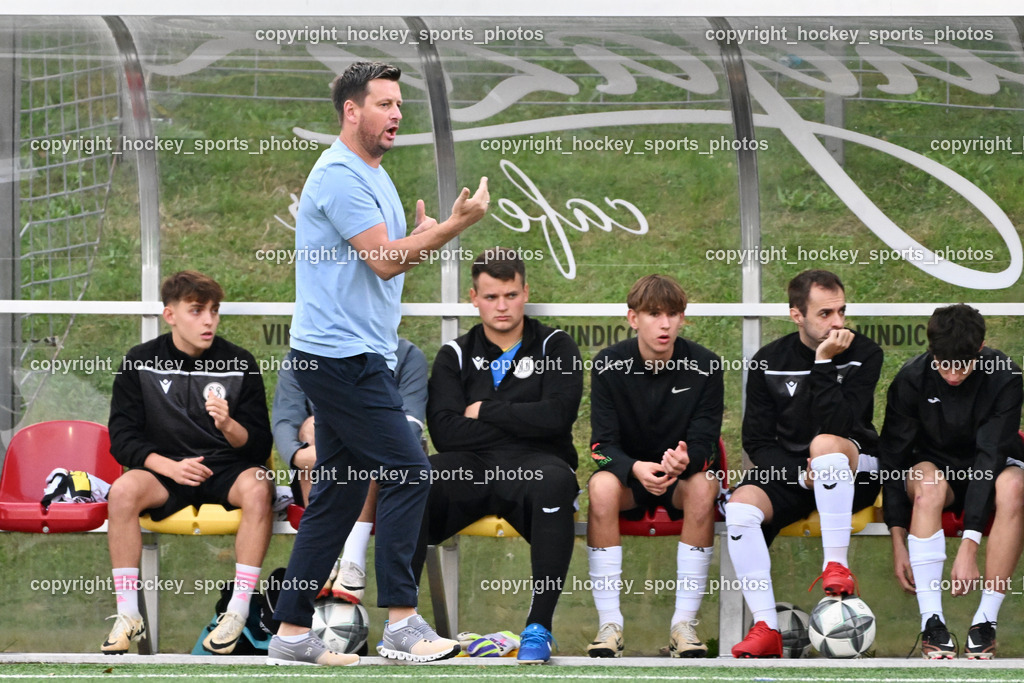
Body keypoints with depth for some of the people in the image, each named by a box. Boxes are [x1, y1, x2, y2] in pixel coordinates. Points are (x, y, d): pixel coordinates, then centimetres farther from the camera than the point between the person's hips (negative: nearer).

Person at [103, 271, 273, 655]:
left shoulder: (239, 364, 0)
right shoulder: (139, 364, 0)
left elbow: (259, 446, 0)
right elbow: (122, 438, -1)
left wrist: (228, 425, -22)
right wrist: (170, 467, -17)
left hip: (225, 468, 0)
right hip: (165, 468, 0)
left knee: (258, 488, -34)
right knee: (123, 490, -32)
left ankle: (238, 611, -30)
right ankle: (128, 616, -24)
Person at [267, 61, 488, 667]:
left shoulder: (375, 176, 19)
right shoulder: (340, 176, -14)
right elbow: (384, 258, -19)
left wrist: (424, 240, 9)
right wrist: (455, 225, -18)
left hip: (362, 355, 11)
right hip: (341, 357, -11)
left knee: (339, 493, 9)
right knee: (408, 471, -13)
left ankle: (293, 630, 10)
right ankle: (402, 621, -12)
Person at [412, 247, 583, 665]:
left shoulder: (555, 348, 12)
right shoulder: (455, 356, 16)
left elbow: (556, 416, -6)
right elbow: (444, 431, -1)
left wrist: (485, 412, -1)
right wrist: (521, 421, -3)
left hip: (535, 465, -2)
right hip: (470, 469, 2)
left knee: (556, 481, -39)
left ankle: (539, 626, -35)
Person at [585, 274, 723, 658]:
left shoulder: (704, 366, -9)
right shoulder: (609, 366, -8)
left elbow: (704, 443, -10)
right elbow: (604, 444, -11)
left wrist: (684, 461, -36)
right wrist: (636, 469, -33)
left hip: (684, 473, 0)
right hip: (628, 471, 0)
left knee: (703, 487, -36)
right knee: (601, 487, -35)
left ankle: (684, 623, -31)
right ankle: (609, 623, -30)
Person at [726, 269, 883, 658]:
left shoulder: (864, 354, -6)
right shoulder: (768, 363, 1)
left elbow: (837, 425, -19)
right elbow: (757, 440, 2)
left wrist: (823, 363, -23)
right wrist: (799, 475, -15)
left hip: (853, 471, -3)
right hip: (786, 468, 3)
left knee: (824, 444, -38)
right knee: (740, 508, -29)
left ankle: (836, 565, -32)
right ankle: (766, 629, -27)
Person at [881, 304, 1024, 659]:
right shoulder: (911, 380, -16)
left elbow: (991, 456, -28)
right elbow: (894, 458, -10)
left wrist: (969, 546, -35)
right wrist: (898, 542, -19)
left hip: (989, 470, -1)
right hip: (936, 464, 1)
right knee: (928, 482, -36)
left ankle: (986, 620, -33)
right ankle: (931, 623, -39)